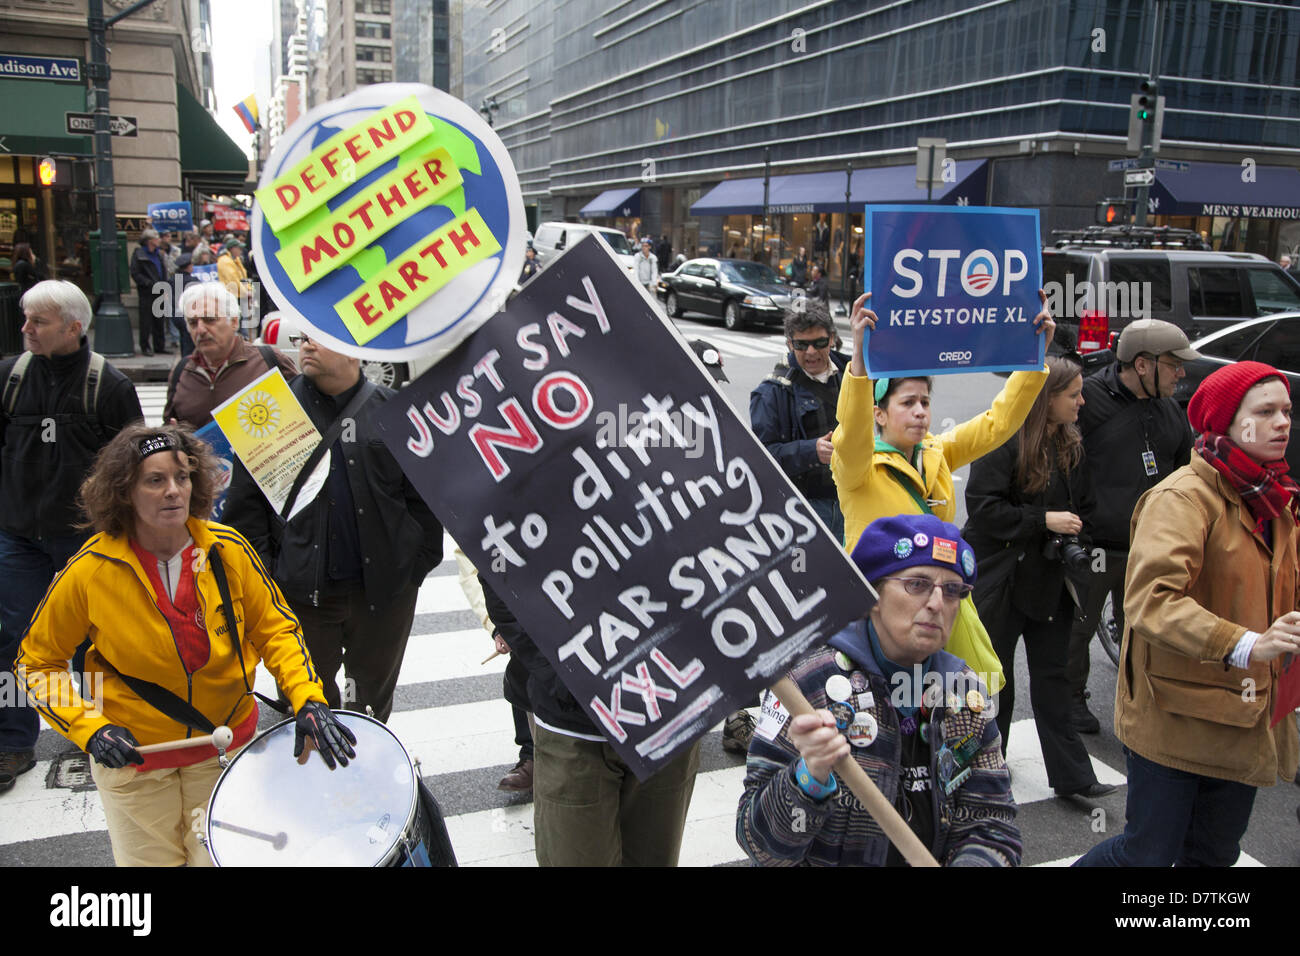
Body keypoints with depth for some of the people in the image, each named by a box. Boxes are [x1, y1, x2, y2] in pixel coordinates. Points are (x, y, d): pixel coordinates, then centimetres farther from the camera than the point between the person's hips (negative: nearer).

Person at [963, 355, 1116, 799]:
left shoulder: (1070, 444, 6)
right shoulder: (1004, 442, -17)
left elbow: (1082, 505, 17)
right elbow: (982, 508, -21)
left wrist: (1075, 541, -1)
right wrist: (1043, 520, -21)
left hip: (1049, 579, 6)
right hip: (1000, 577, -6)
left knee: (1052, 678, 9)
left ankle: (1072, 774, 16)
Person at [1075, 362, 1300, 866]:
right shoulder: (1183, 497, -17)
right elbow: (1150, 600, -30)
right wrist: (1245, 645, -38)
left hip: (1245, 720, 8)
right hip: (1176, 718, -8)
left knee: (1216, 852, 17)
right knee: (1150, 853, 1)